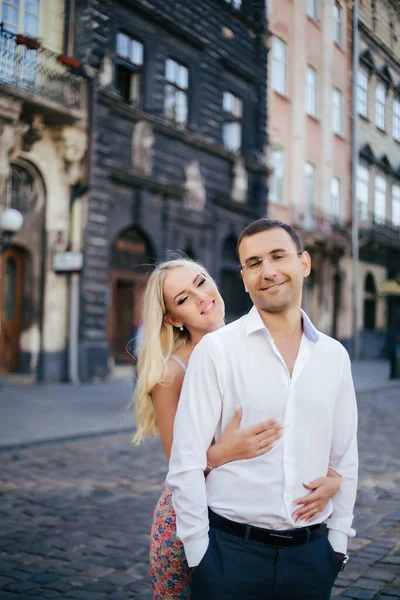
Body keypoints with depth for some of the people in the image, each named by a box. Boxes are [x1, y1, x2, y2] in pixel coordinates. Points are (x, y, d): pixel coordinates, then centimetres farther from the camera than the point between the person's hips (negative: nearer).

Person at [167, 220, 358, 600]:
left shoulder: (334, 355, 3)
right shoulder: (216, 349, -10)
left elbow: (344, 458, 9)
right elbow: (186, 464, -10)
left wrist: (337, 540, 7)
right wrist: (198, 551, -8)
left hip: (312, 554, 4)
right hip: (232, 551, -3)